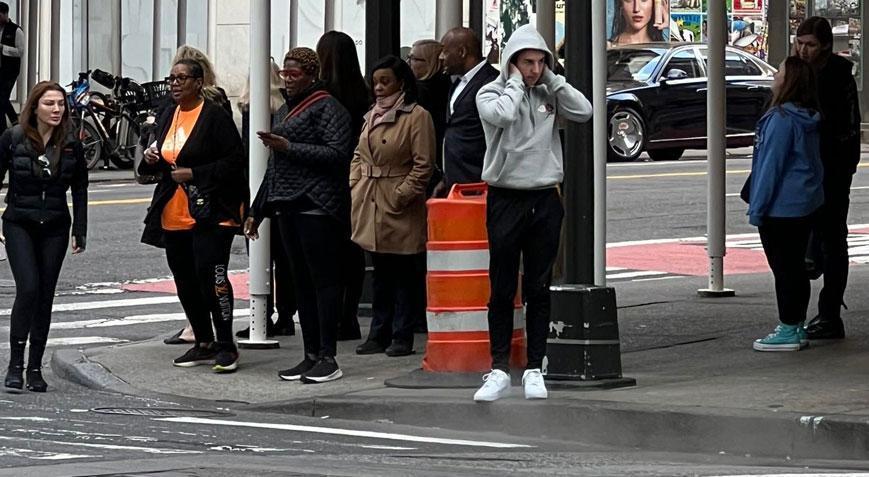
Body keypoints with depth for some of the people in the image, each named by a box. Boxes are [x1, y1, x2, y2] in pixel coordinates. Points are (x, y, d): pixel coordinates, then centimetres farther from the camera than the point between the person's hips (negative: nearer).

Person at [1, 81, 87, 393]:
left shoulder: (71, 146, 2)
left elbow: (79, 190, 9)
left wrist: (80, 232, 6)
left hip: (55, 229, 3)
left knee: (45, 296, 4)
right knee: (28, 288, -16)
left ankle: (35, 368, 11)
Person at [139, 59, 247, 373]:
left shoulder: (215, 116, -9)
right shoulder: (168, 117, 16)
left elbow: (235, 161, -13)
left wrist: (194, 174, -17)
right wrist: (151, 159, 5)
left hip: (209, 214, -8)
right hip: (174, 215, 8)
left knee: (211, 276, -15)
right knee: (186, 283, 11)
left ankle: (226, 346, -7)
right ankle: (204, 344, 22)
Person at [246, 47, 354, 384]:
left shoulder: (327, 108, -6)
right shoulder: (285, 111, 21)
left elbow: (337, 154, -18)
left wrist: (289, 147, -18)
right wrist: (257, 210, 25)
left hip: (317, 205, -9)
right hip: (288, 205, 9)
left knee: (323, 279, -7)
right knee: (301, 281, 9)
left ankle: (328, 359, -7)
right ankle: (311, 356, 12)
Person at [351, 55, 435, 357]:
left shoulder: (417, 117, -8)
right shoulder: (372, 117, 16)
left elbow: (423, 165, -12)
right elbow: (358, 156, 22)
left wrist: (402, 195, -15)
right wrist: (354, 186, 7)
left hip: (400, 208, -7)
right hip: (370, 206, 7)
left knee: (404, 274, -1)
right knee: (380, 273, 13)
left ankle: (402, 337, 3)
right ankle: (379, 335, 17)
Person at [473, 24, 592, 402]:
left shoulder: (548, 94, 8)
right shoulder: (491, 93, -2)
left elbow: (583, 111, -6)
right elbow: (503, 114, -23)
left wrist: (552, 80, -4)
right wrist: (516, 83, -9)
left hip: (545, 200, 3)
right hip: (505, 198, -3)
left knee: (539, 290, 5)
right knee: (502, 289, 0)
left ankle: (534, 369, 9)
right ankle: (499, 370, 5)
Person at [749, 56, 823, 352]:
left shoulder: (781, 119, -20)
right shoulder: (809, 121, 9)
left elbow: (771, 165, -19)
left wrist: (756, 209, -13)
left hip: (781, 206, -9)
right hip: (807, 204, 9)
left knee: (783, 268, -3)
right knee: (796, 266, 15)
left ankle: (788, 332, 1)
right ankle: (796, 327, 20)